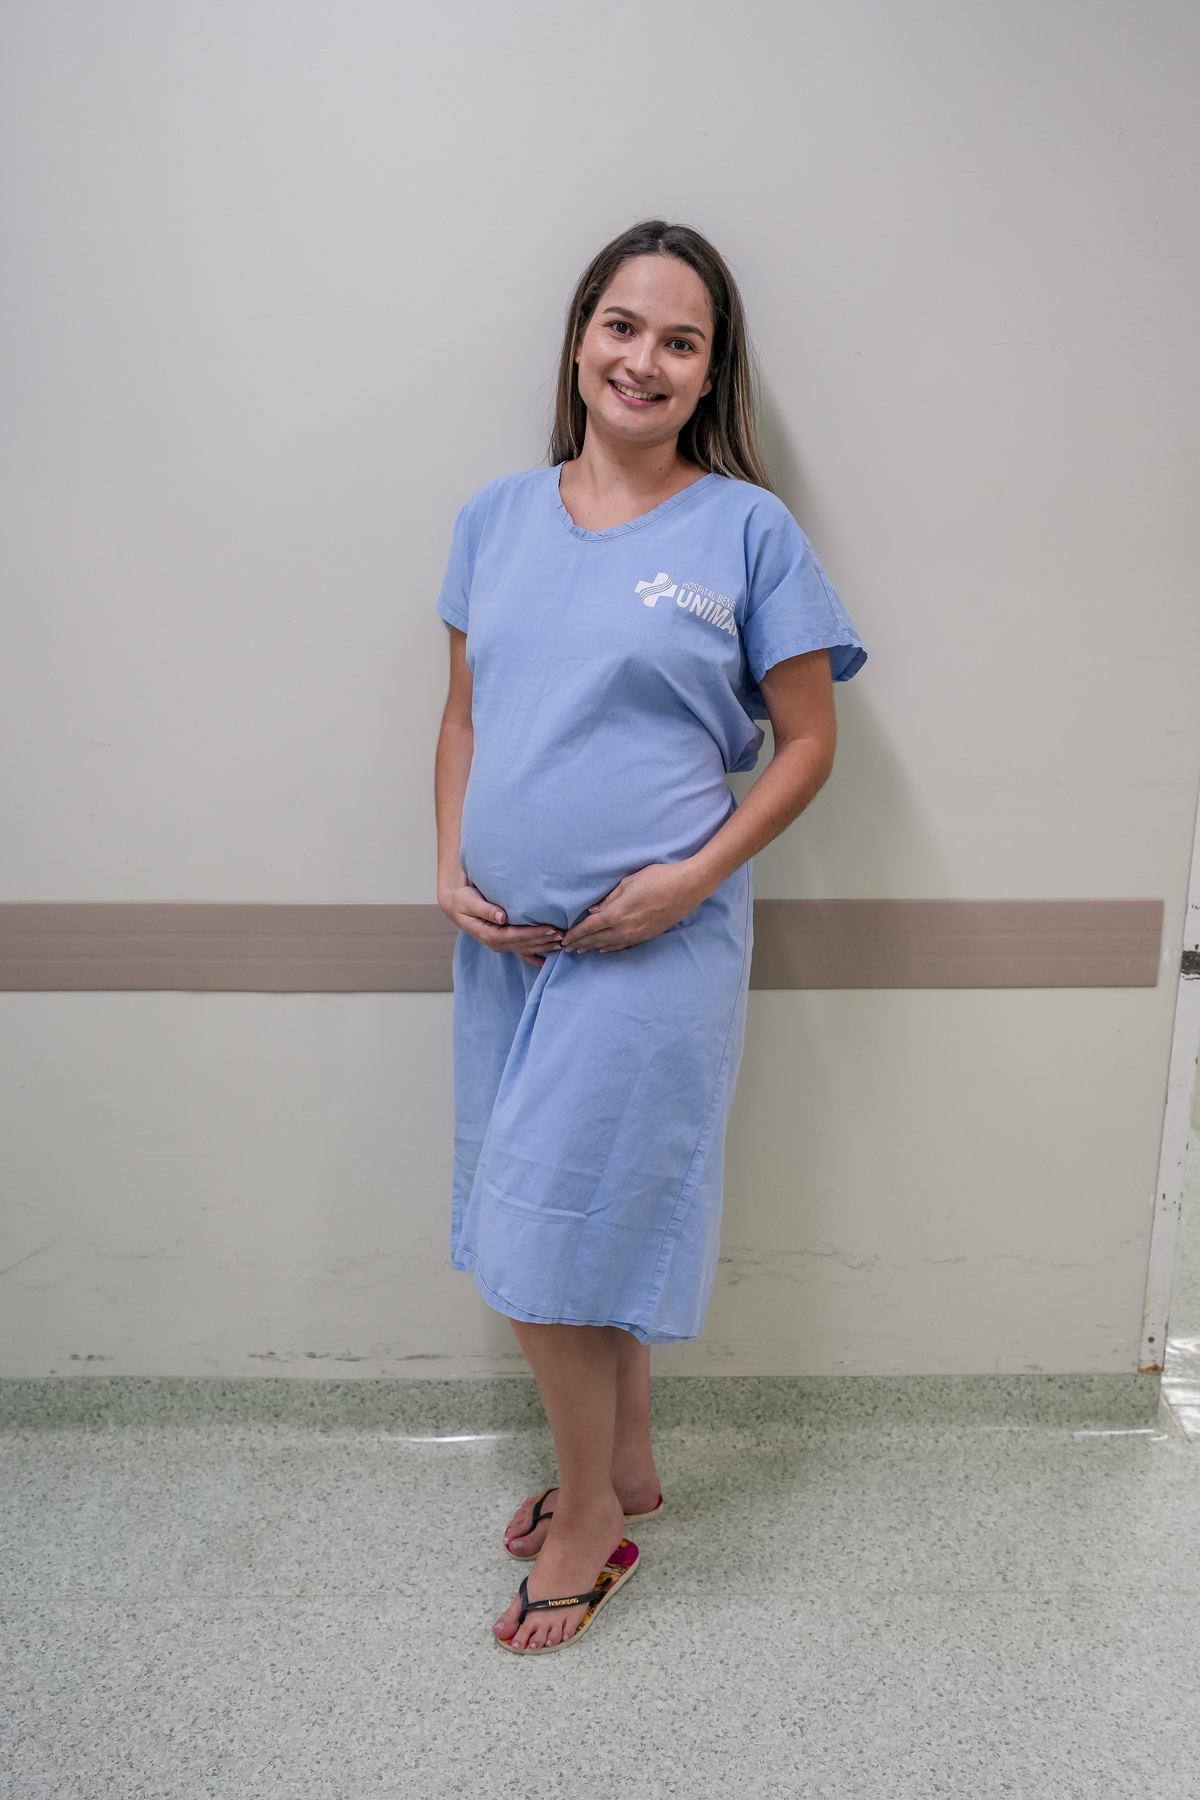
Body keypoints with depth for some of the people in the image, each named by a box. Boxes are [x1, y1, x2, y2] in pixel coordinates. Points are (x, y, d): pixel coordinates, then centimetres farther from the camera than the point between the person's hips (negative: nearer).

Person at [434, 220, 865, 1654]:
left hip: (651, 943, -5)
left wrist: (693, 876, -14)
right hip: (504, 940, 5)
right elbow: (464, 712, 12)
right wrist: (452, 865, -2)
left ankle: (588, 1514, 26)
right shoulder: (499, 516, 8)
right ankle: (625, 1465, 40)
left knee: (549, 1239, 0)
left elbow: (808, 742, -3)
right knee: (584, 1218, 16)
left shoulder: (747, 529, -5)